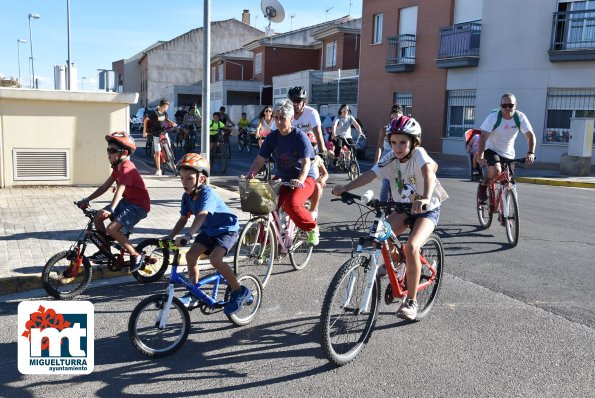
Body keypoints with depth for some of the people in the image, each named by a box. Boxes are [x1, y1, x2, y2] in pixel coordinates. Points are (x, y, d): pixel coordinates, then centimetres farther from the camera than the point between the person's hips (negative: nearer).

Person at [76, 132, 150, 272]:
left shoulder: (127, 168, -22)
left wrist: (111, 210, -44)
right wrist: (87, 200, 5)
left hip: (138, 205, -10)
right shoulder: (118, 167, 8)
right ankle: (105, 251, 18)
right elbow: (105, 186, 10)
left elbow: (120, 190, -34)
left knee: (112, 229, -22)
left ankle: (136, 256, -9)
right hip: (127, 201, 10)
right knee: (97, 217, 4)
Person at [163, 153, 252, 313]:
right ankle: (194, 293, 10)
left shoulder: (208, 193, -29)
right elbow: (183, 219, 0)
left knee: (215, 259, -27)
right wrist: (170, 236, -12)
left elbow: (202, 215, -44)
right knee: (190, 255, -9)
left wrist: (188, 236, -56)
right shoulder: (187, 196, -6)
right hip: (208, 231, 8)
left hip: (227, 229, -8)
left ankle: (240, 292, -10)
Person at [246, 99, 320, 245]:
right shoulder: (272, 137, -1)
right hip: (282, 178, 5)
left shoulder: (300, 137, -14)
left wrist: (300, 180, -41)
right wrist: (250, 175, -22)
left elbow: (306, 162, -23)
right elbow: (260, 159, -3)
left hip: (303, 179, -5)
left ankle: (312, 228, -3)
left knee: (291, 204, -31)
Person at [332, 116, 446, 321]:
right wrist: (345, 188, -34)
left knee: (411, 247, -27)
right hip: (403, 208, 5)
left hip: (427, 210, -5)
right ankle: (395, 260, 17)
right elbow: (370, 174, -20)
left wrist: (425, 199, -61)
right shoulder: (390, 158, -8)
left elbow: (429, 172, -42)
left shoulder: (418, 154, -22)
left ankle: (411, 301, -11)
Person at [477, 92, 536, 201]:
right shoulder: (493, 117, -20)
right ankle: (483, 186, -1)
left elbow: (530, 135, -13)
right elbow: (483, 136, -25)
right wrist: (480, 156, -37)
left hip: (508, 154, 4)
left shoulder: (520, 117, -12)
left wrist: (530, 153, -30)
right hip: (492, 150, -3)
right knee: (496, 171, -30)